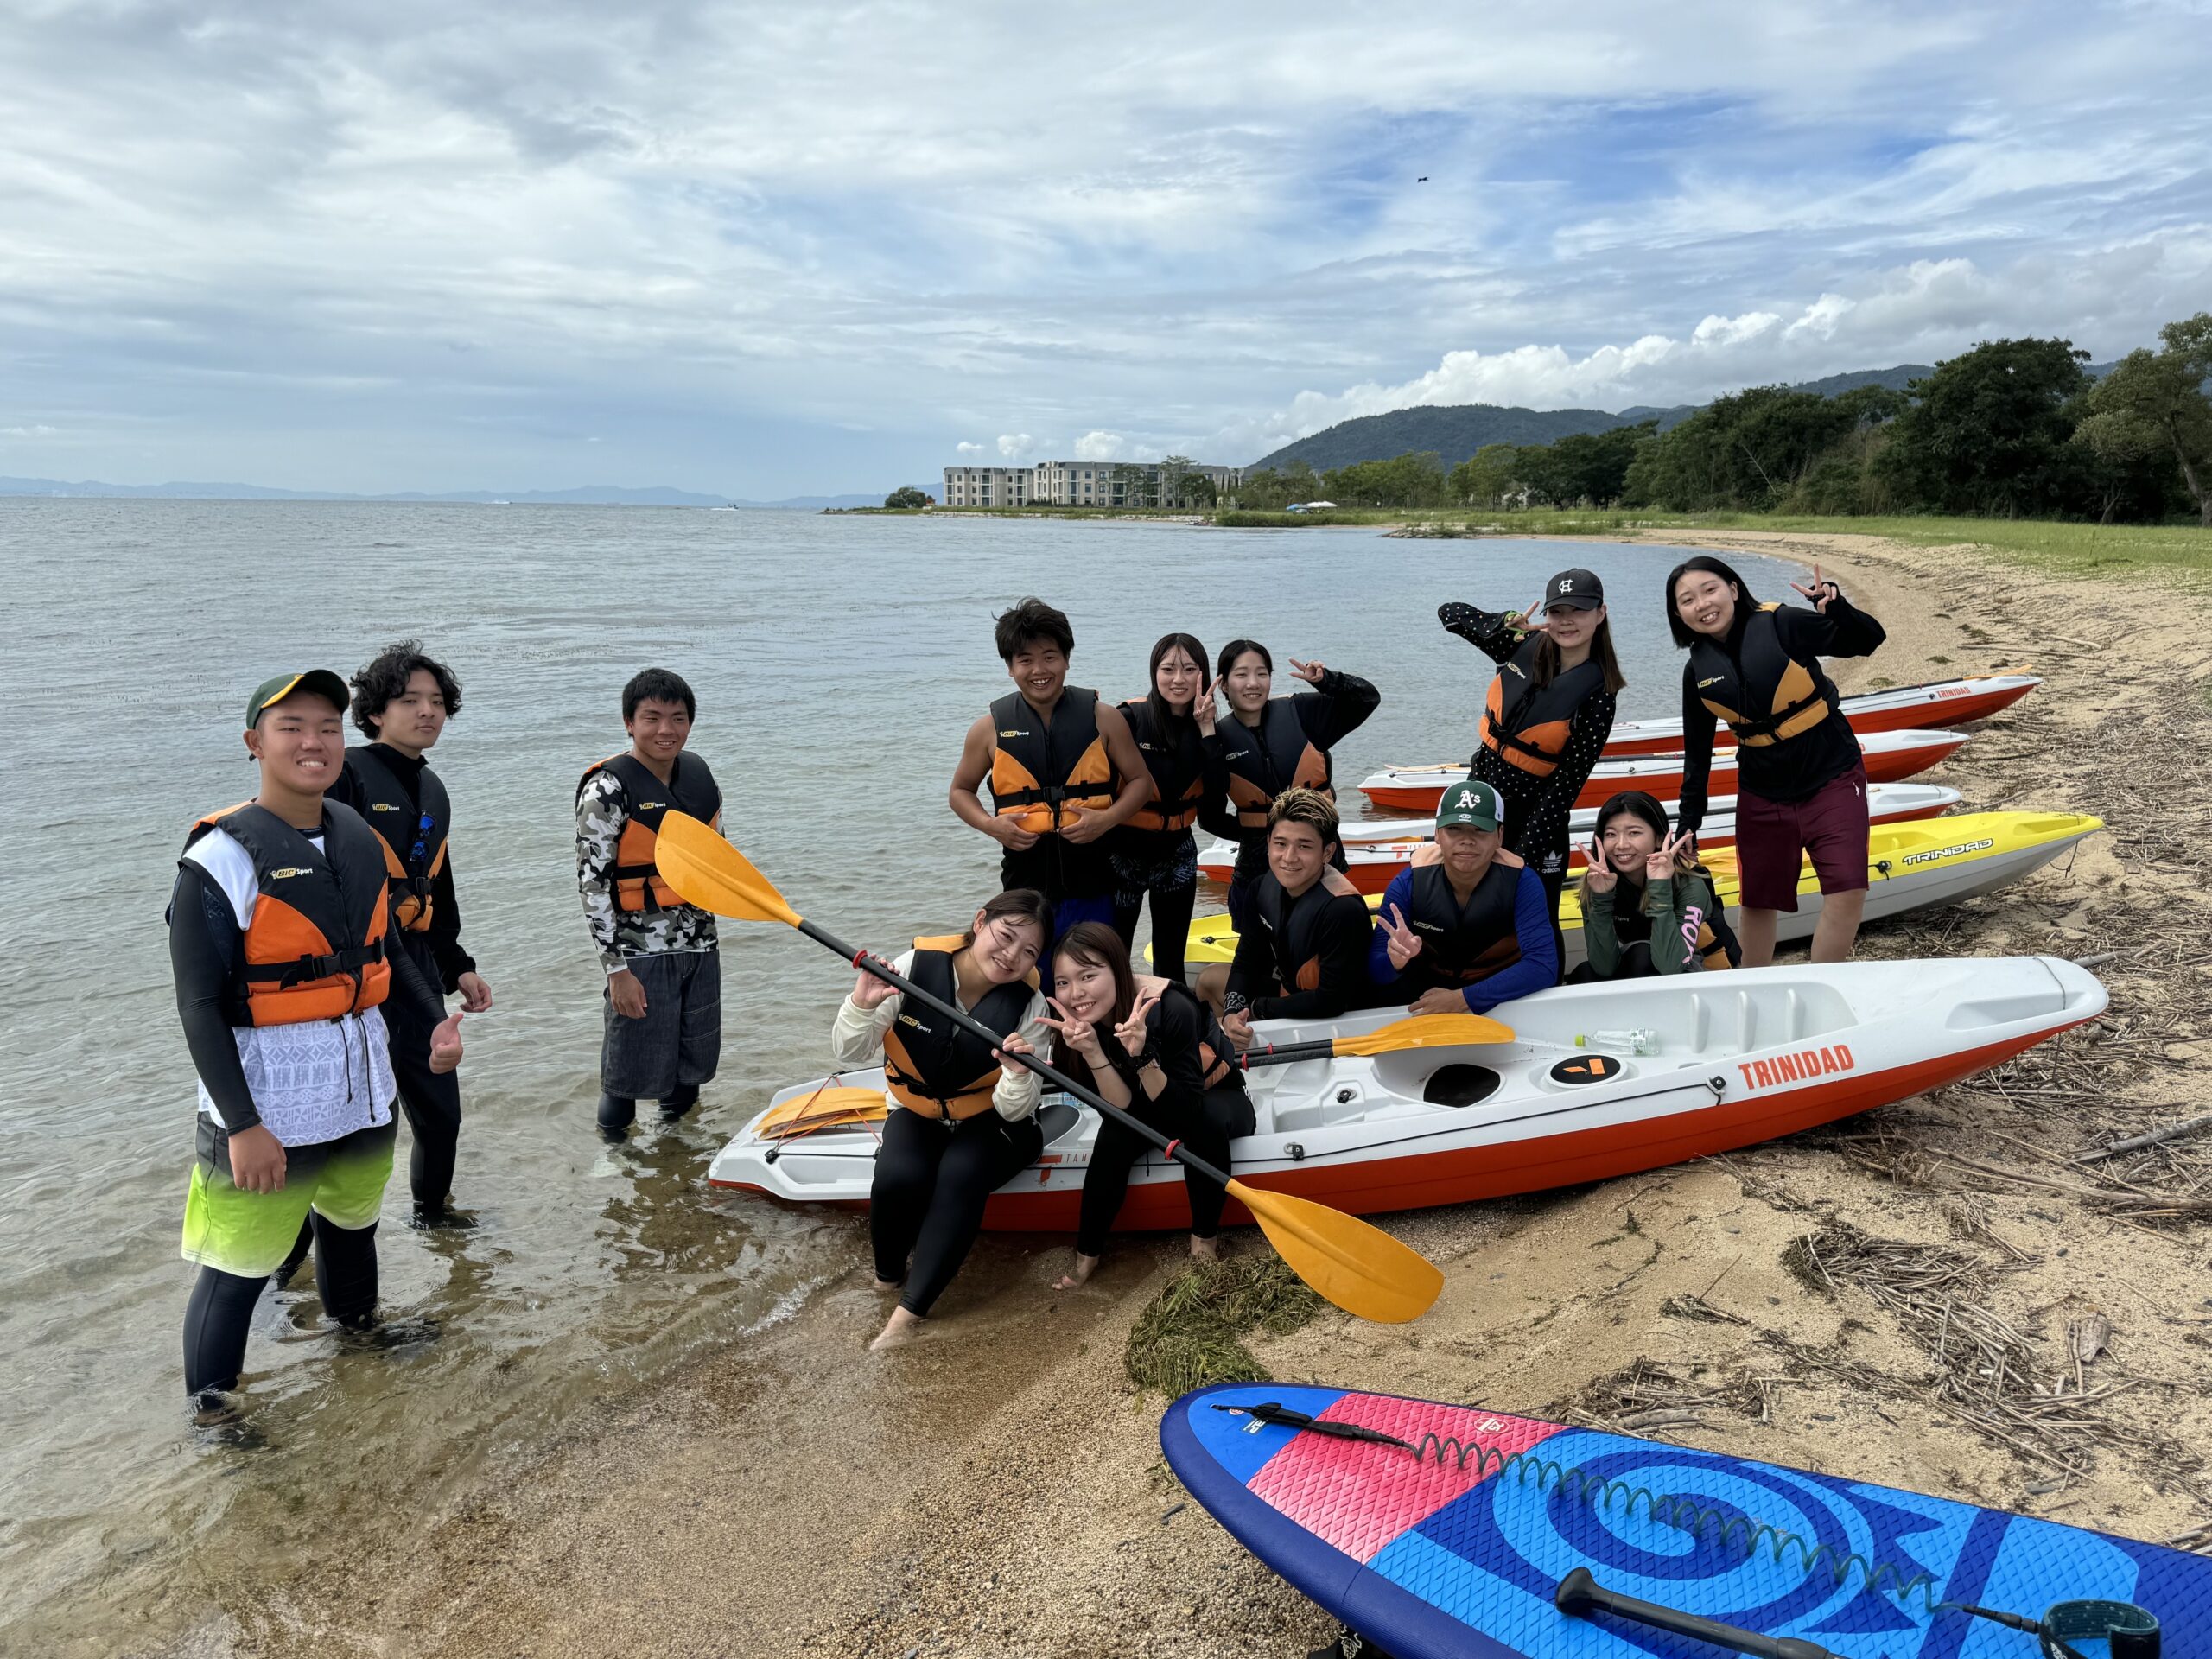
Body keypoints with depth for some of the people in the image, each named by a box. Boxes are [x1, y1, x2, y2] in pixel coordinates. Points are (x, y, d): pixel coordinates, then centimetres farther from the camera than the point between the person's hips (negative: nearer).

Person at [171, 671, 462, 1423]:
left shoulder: (359, 838, 2)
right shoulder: (222, 858, -17)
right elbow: (200, 1007, -17)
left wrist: (436, 1020, -1)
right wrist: (243, 1125, -20)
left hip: (363, 1087, 6)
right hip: (266, 1104, -6)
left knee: (353, 1219, 26)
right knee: (239, 1264, 1)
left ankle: (357, 1321, 51)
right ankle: (209, 1403, 24)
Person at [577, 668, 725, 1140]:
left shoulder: (700, 776, 5)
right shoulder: (607, 789, -14)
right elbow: (592, 883, -15)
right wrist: (617, 970, -16)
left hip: (700, 945, 6)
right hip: (640, 951, -6)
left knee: (693, 1068, 16)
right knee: (631, 1073, 3)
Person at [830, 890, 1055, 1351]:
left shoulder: (1029, 1005, -18)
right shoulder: (916, 967, -19)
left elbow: (1015, 1111, -17)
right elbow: (849, 1056, -13)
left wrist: (1019, 1075, -38)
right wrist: (861, 1006, -33)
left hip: (989, 1120, -1)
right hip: (916, 1113, 1)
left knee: (960, 1175, -31)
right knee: (897, 1178, -28)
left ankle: (907, 1316, -24)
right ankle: (888, 1274, 2)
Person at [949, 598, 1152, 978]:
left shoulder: (1102, 718, 0)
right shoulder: (991, 728, 1)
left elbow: (1141, 781, 7)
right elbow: (960, 792, 13)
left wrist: (1106, 818, -11)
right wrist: (990, 824, -8)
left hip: (1092, 883, 0)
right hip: (1026, 882, 0)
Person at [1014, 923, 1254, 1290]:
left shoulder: (1171, 1007, -34)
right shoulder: (1075, 1022, -20)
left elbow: (1184, 1110, -33)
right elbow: (1122, 1109, -23)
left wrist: (1142, 1055, -47)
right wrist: (1092, 1052, -39)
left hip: (1217, 1099, -3)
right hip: (1151, 1109, 3)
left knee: (1205, 1118, -35)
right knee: (1117, 1132, -28)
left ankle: (1204, 1239, -15)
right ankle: (1087, 1254, -13)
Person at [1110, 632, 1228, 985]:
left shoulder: (1208, 727, -1)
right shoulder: (1129, 718, -14)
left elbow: (1217, 793, -14)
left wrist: (1206, 729, -17)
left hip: (1177, 853, 4)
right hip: (1124, 852, -4)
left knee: (1171, 959, 12)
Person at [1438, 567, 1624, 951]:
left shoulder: (1598, 693, -16)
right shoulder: (1525, 648, -4)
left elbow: (1567, 783, -18)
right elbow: (1449, 612, 0)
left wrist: (1525, 857, -21)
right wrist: (1508, 624, -18)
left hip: (1534, 815, -5)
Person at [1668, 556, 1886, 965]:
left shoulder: (1782, 624, -12)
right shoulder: (1698, 670, 0)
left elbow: (1869, 641, -13)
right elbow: (1697, 752, 9)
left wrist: (1837, 608, -33)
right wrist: (1687, 822, 8)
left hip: (1832, 778, -3)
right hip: (1762, 796, 4)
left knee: (1847, 892, -13)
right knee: (1758, 902, 11)